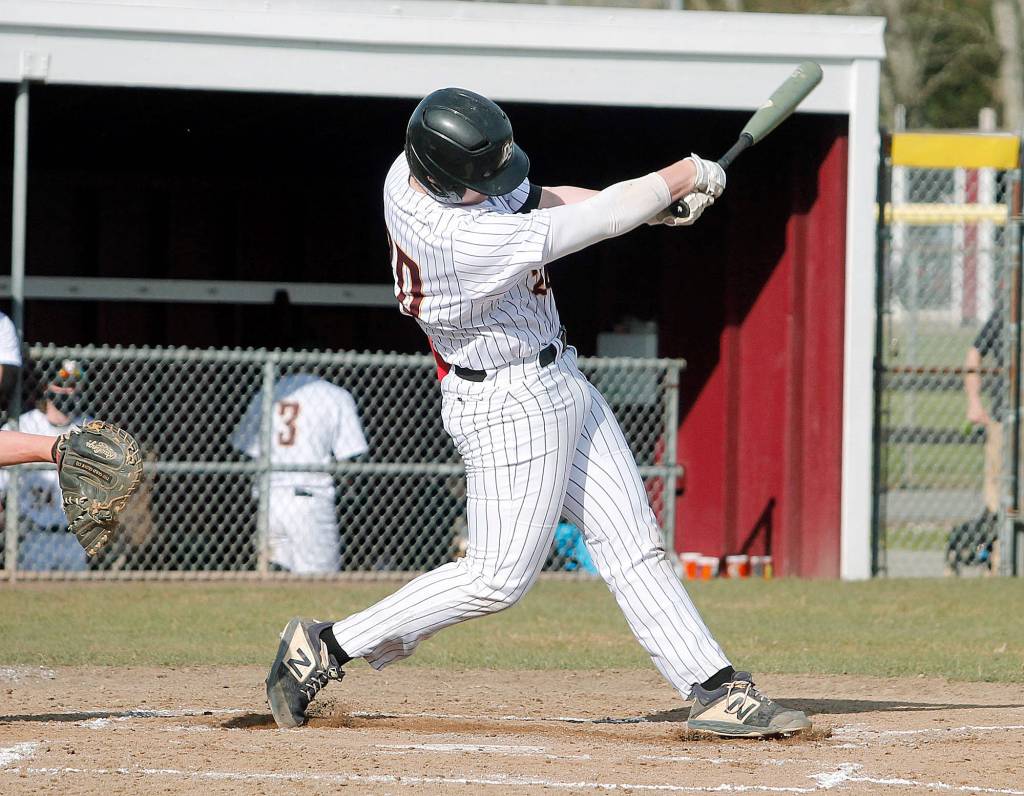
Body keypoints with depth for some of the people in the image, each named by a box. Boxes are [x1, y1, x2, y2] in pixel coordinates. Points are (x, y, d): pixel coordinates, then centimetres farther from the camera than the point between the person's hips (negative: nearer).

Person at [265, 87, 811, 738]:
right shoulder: (466, 242, -33)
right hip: (512, 402, -10)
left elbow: (530, 199, 8)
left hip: (558, 381, 10)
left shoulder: (412, 168, -6)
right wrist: (688, 175, -15)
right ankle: (325, 647, 2)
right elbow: (595, 224, -28)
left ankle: (714, 689, 9)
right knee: (500, 577, -6)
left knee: (633, 543, 7)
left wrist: (649, 205, -5)